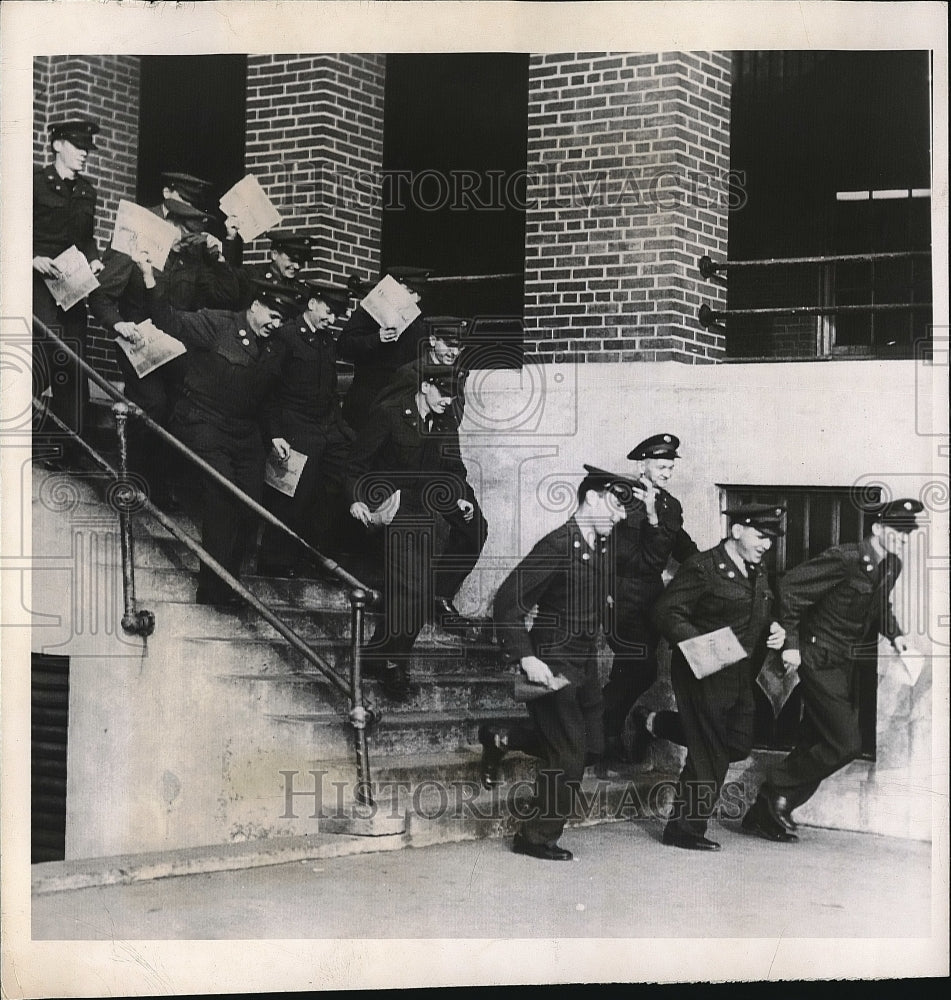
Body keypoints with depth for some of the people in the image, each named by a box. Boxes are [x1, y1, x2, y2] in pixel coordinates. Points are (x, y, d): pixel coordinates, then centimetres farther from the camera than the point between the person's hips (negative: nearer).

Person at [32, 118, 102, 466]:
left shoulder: (86, 191, 16)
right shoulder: (36, 181, -3)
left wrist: (93, 258, 4)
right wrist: (34, 258, -20)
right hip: (39, 284, -6)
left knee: (73, 369, 3)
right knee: (43, 365, -15)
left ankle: (64, 447, 9)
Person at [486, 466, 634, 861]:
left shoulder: (597, 546, 7)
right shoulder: (558, 545, -20)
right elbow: (507, 602, -23)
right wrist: (526, 658, -27)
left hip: (584, 664, 9)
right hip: (554, 664, -9)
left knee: (591, 744, 15)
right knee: (568, 756, -3)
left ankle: (501, 740, 29)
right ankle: (538, 838, 15)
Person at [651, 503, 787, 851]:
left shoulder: (756, 574, 11)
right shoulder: (703, 568, -14)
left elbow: (760, 618, 24)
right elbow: (666, 612, -18)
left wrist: (773, 630, 1)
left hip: (739, 676, 8)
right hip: (703, 674, -8)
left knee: (739, 744, 14)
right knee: (709, 755, -2)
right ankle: (684, 829, 13)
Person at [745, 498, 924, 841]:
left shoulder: (890, 567, 5)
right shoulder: (844, 559, -20)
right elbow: (791, 586, -18)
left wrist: (894, 633, 4)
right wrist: (791, 643, -17)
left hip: (845, 664, 9)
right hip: (819, 661, -9)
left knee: (814, 746, 10)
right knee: (845, 744, -12)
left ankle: (764, 814, 20)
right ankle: (779, 790, 4)